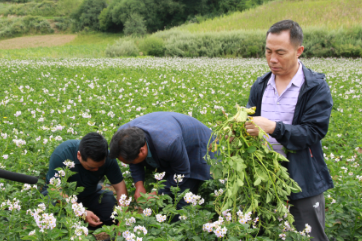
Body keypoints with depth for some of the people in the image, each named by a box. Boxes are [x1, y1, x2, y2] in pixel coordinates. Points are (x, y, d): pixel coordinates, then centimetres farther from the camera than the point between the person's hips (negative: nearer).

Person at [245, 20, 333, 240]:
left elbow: (314, 132, -16)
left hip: (303, 183, -5)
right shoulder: (260, 86, 11)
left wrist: (274, 128, -30)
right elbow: (250, 119, 13)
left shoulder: (316, 87, -7)